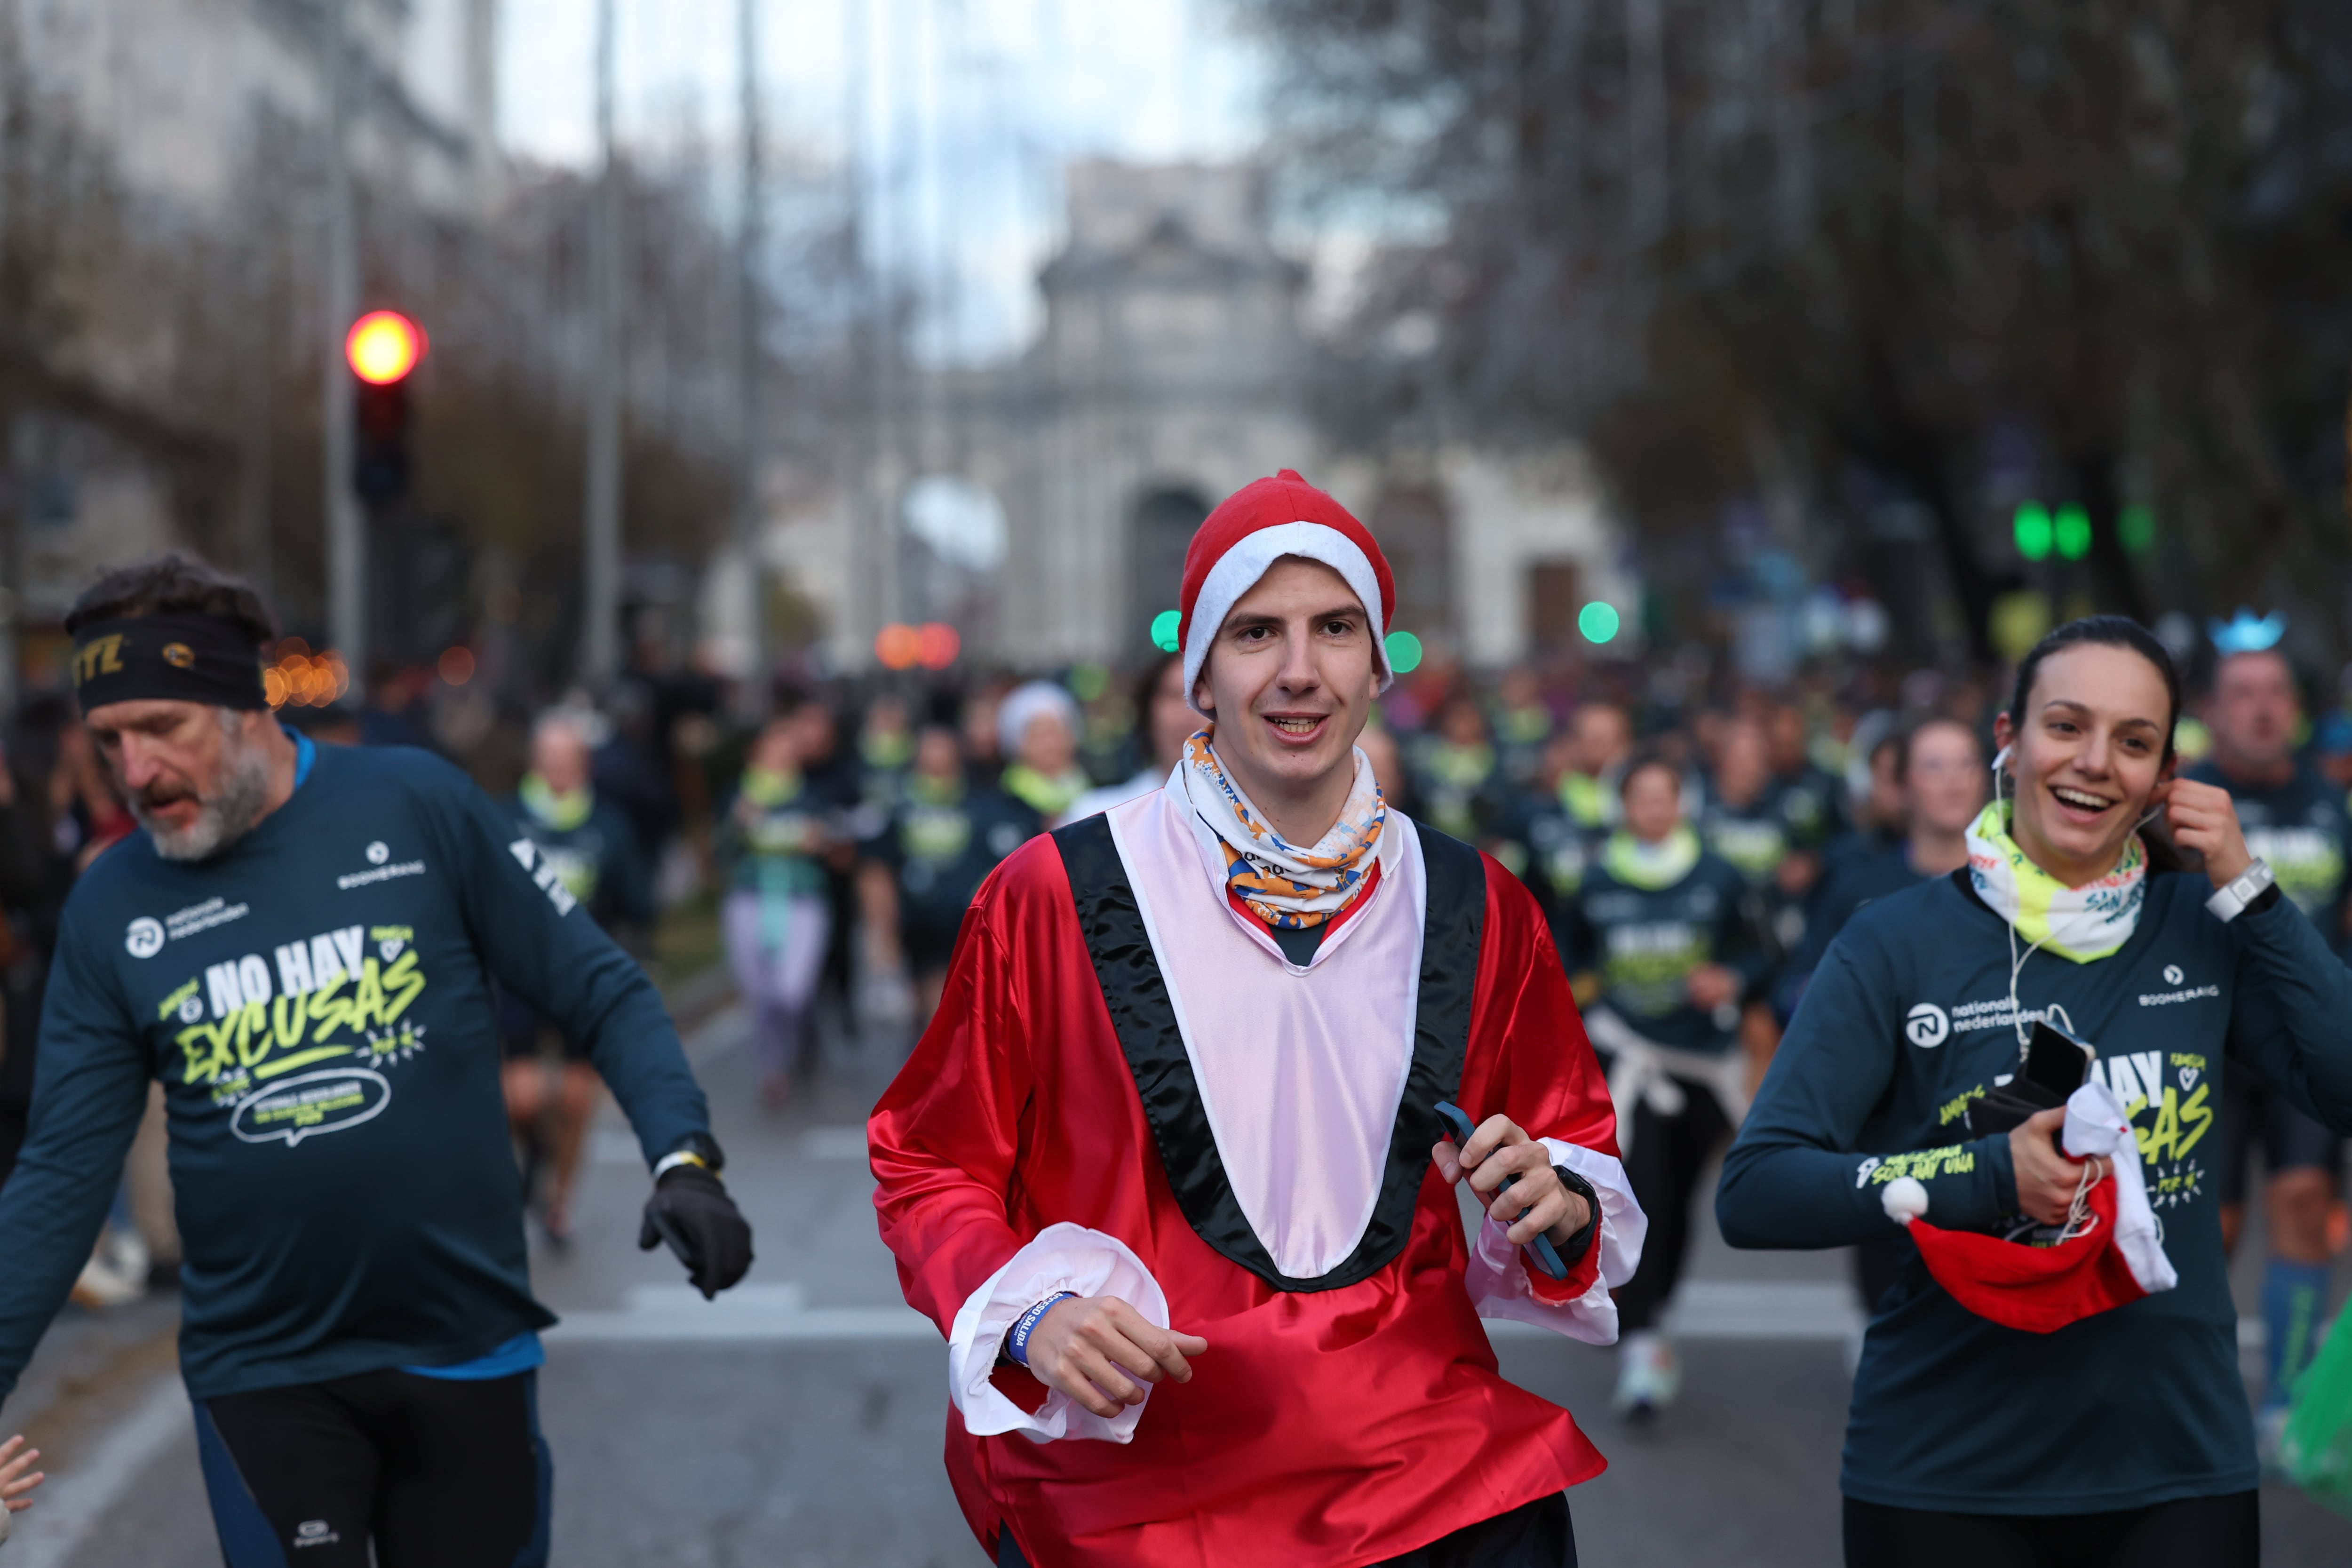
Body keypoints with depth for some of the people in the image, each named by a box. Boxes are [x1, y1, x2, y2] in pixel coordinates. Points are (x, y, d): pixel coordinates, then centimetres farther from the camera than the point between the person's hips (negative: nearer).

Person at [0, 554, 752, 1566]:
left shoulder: (417, 806, -6)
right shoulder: (111, 911, 1)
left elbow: (601, 990, -2)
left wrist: (684, 1159, -15)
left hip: (466, 1347, -1)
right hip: (262, 1377, 1)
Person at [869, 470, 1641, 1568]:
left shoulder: (1477, 912, 10)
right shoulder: (1052, 899, 0)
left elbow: (1578, 1144, 22)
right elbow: (930, 1170, 6)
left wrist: (1560, 1206, -1)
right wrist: (1034, 1316, -11)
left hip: (1418, 1455, 2)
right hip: (1130, 1471, -1)